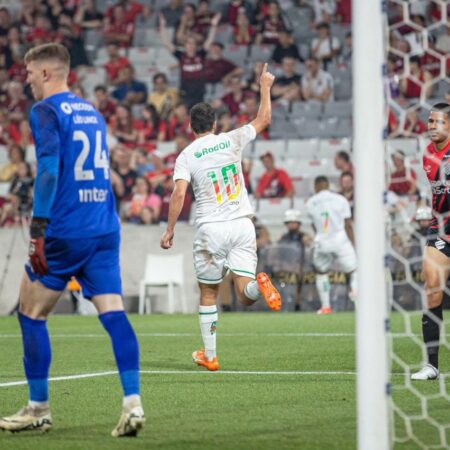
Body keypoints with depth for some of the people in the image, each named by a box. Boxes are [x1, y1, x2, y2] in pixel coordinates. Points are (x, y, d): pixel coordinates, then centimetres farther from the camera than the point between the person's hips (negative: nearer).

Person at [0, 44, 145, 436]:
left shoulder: (46, 111, -5)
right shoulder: (91, 111, 19)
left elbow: (49, 168, -18)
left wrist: (38, 228, -21)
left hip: (65, 231, -6)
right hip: (106, 228, 7)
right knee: (114, 314, -2)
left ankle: (39, 409, 13)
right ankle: (133, 404, -15)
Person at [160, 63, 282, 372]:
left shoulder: (187, 156, -2)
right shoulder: (232, 140, 4)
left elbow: (179, 194, -13)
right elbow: (264, 119, 17)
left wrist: (169, 230, -5)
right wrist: (265, 86, 29)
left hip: (211, 229, -1)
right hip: (242, 225, 2)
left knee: (208, 294, 14)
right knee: (246, 296, -1)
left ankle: (209, 356, 17)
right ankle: (258, 284, -36)